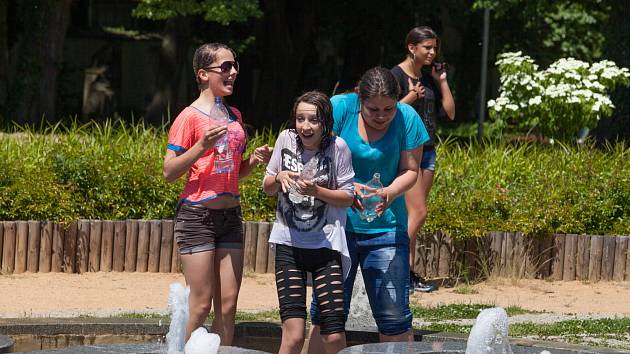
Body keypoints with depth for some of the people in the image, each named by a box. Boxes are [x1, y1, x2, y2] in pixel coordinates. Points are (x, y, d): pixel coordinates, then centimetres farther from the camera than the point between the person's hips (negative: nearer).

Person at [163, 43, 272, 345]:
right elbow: (169, 172, -11)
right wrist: (202, 146, -22)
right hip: (197, 215, -7)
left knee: (227, 305, 3)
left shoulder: (234, 116, 14)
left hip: (230, 215, 7)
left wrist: (254, 161, 3)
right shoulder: (190, 117, -7)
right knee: (200, 306, -7)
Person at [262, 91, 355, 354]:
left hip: (326, 243, -1)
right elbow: (267, 187, 11)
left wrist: (316, 190, -18)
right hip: (289, 243, 1)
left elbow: (347, 198, -2)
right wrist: (278, 178, -11)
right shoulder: (286, 139, 0)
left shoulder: (337, 146, -7)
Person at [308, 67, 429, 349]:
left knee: (394, 317, -2)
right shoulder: (339, 108, -8)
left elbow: (409, 170, 1)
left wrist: (390, 192, -20)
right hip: (336, 222, 0)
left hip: (386, 227, 0)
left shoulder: (407, 118, -5)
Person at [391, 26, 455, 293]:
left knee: (412, 215, 7)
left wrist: (442, 82, 5)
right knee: (417, 213, -13)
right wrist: (410, 98, -24)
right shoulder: (397, 75, -9)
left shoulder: (429, 76, 13)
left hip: (427, 149, 7)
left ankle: (407, 273, 8)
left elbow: (450, 113, 12)